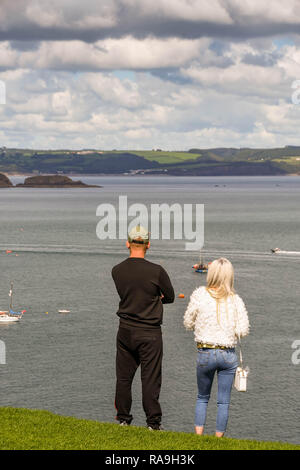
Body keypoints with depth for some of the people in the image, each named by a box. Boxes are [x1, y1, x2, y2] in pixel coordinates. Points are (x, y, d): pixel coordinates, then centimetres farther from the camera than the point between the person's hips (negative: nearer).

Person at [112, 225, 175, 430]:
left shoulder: (117, 271, -2)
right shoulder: (156, 271, -14)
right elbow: (169, 297, -1)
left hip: (125, 332, 4)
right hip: (149, 332, -4)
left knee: (124, 377, 12)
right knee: (150, 378, 2)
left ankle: (123, 418, 20)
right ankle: (153, 421, 5)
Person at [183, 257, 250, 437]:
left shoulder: (200, 295, -5)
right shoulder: (236, 301, -5)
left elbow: (188, 323, 2)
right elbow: (242, 331, -7)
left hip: (205, 353, 0)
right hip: (228, 355, 0)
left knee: (202, 397, 18)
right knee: (224, 401, 9)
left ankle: (199, 436, 10)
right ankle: (218, 438, 10)